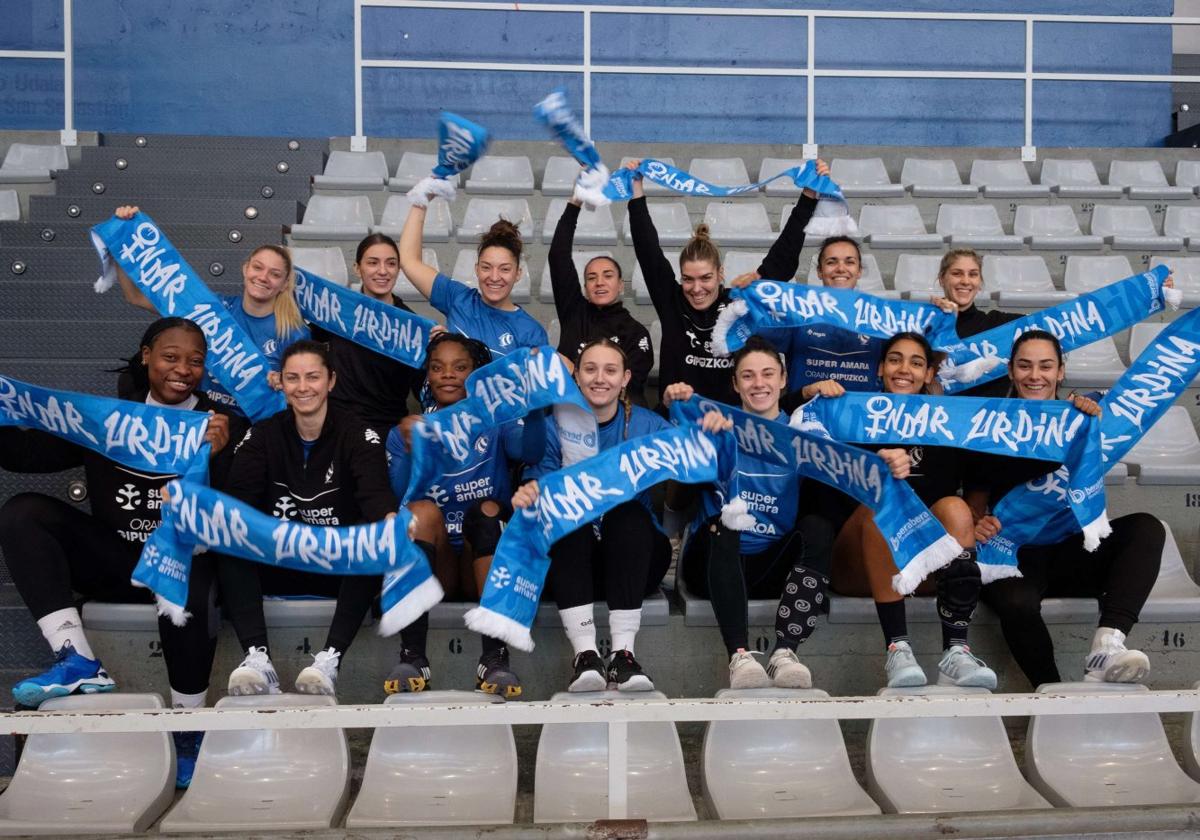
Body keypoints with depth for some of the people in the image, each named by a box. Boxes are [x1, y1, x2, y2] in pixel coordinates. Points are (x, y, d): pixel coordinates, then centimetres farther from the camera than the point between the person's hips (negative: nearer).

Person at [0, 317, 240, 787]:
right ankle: (78, 662, -25)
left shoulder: (223, 426, 1)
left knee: (185, 598, -37)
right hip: (114, 562, 4)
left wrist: (215, 456, -28)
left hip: (185, 559, -4)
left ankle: (188, 728, -10)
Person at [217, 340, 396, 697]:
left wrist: (391, 520, -45)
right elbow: (237, 496, -9)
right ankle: (258, 658, -35)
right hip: (279, 564, 2)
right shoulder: (262, 436, 6)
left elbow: (375, 493, -20)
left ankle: (330, 658, -36)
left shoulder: (358, 436, -2)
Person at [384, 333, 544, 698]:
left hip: (488, 566, 0)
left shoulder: (496, 424, 8)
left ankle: (495, 657, -35)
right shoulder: (406, 432, 11)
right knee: (423, 509, -25)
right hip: (432, 570, 1)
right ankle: (412, 656, -32)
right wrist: (409, 450, -27)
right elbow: (399, 497, -9)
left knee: (487, 509, -27)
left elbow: (531, 451, -17)